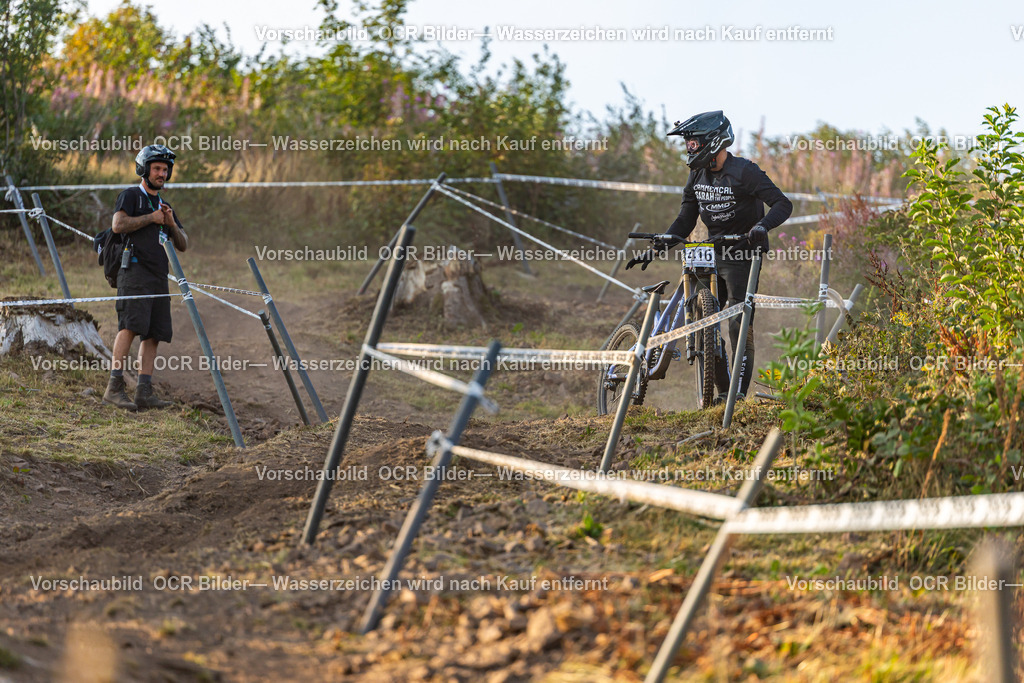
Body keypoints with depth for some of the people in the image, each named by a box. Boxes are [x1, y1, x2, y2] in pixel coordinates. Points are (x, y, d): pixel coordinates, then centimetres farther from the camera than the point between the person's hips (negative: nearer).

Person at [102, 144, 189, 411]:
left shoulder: (164, 206, 26)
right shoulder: (131, 196, 5)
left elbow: (183, 245, 22)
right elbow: (118, 225, -13)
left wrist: (171, 224, 4)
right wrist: (151, 218, -6)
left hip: (158, 276, 7)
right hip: (135, 270, -7)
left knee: (153, 334, -1)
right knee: (132, 324, -21)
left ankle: (144, 392, -4)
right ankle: (114, 386, -25)